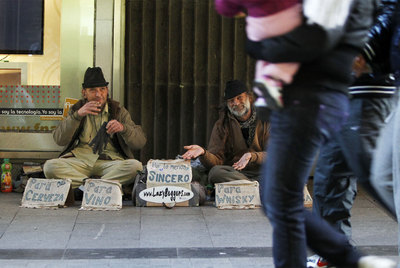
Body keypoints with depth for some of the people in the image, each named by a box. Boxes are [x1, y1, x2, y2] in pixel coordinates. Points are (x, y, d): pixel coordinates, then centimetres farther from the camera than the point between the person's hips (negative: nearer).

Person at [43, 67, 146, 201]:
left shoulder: (118, 111, 13)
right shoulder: (76, 109, 15)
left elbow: (140, 142, 4)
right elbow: (59, 140, 0)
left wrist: (123, 128, -17)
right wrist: (77, 115, -12)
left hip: (110, 161, 0)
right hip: (79, 159, 1)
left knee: (135, 166, -31)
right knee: (49, 166, -28)